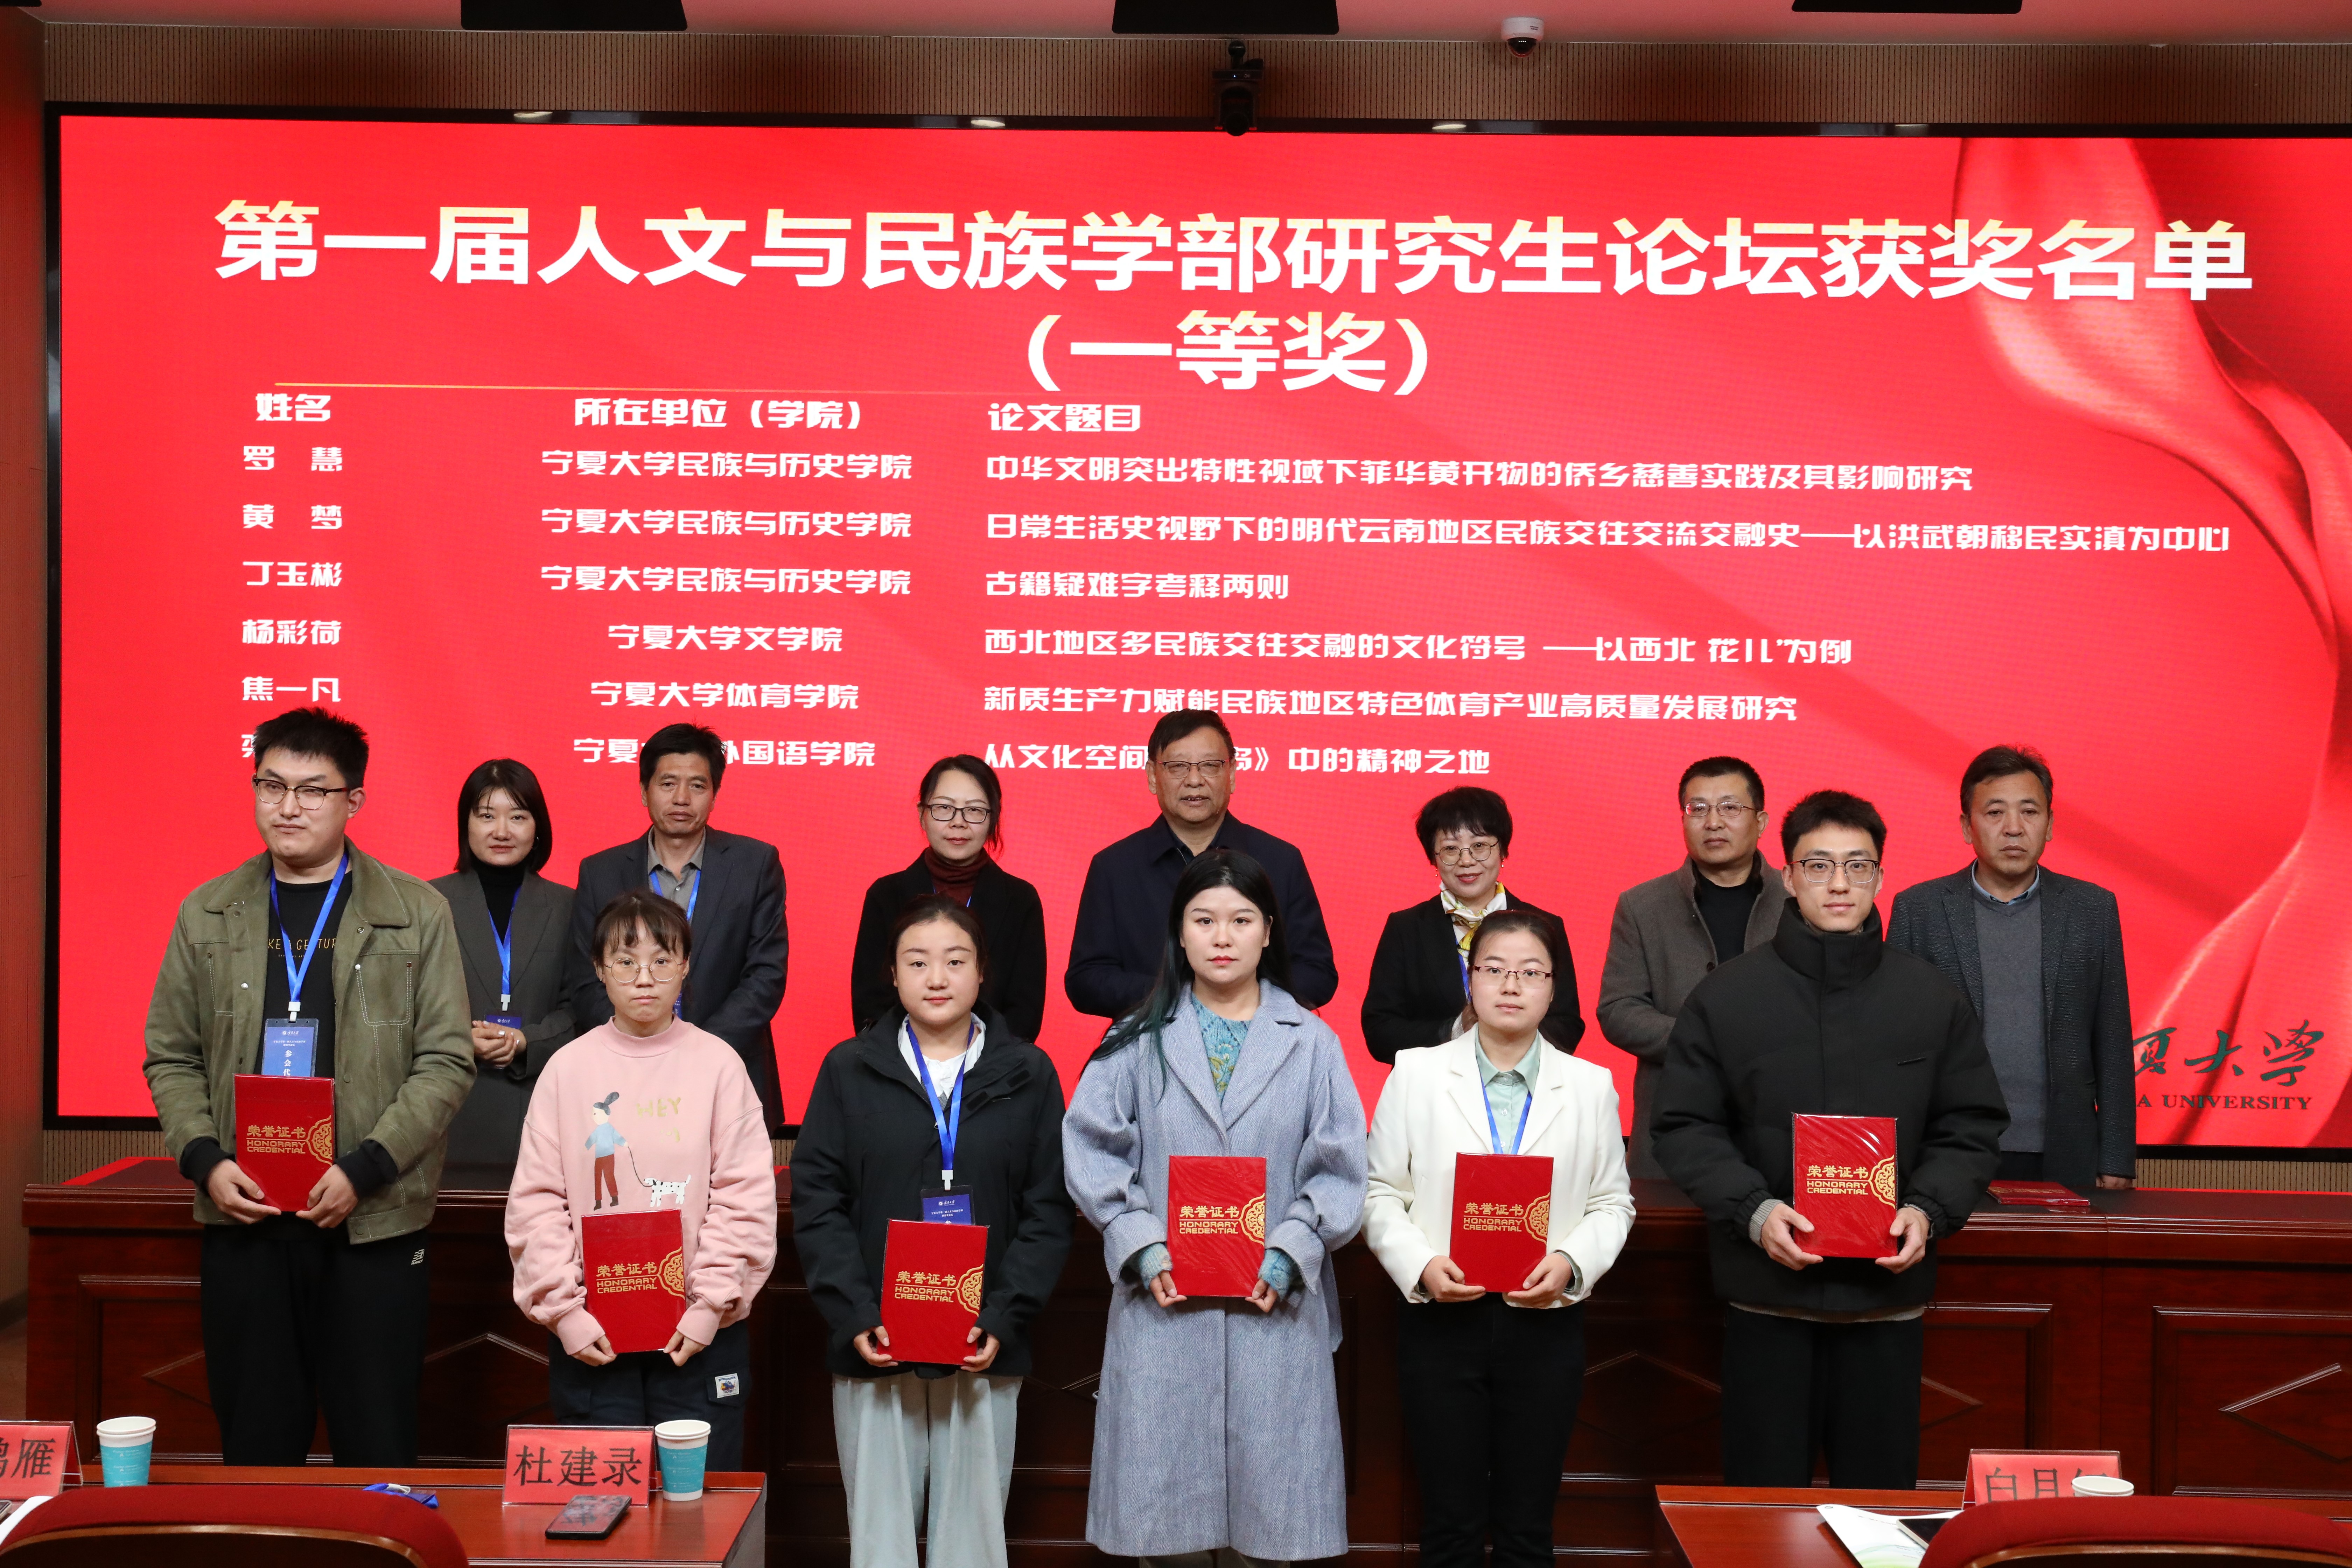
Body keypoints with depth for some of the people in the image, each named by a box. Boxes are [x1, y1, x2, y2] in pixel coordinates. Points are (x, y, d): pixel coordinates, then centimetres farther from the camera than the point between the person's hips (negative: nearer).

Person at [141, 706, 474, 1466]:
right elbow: (171, 1057, 11)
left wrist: (363, 1170, -13)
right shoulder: (207, 914, 9)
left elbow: (446, 1061, -3)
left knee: (378, 1451, 3)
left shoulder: (416, 914, 0)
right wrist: (206, 1161, -5)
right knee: (256, 1449, 9)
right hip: (243, 1220, 3)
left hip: (375, 1225, -2)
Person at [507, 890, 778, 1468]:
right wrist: (564, 1311, -5)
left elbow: (745, 1198, -2)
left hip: (700, 1337, -1)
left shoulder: (718, 1064, 0)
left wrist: (710, 1305, -9)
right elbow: (536, 1203, 2)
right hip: (590, 1339, 1)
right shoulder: (568, 1068, 4)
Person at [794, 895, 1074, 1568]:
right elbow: (817, 1204, 1)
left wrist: (1004, 1319, -9)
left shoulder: (1028, 1075, 5)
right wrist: (856, 1317, -10)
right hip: (874, 1350, 0)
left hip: (986, 1354, 0)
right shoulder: (849, 1070, 5)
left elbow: (1049, 1212, 3)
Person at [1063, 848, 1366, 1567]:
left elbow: (1339, 1171, 2)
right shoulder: (1138, 1042, 7)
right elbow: (1092, 1151, 2)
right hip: (1163, 1304, 0)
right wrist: (1142, 1248, -11)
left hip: (1274, 1309, 0)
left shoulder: (1313, 1043, 6)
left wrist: (1289, 1253, -11)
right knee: (1166, 1508, 3)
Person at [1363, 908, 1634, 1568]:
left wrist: (1571, 1262, -13)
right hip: (1442, 1316, -1)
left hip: (1545, 1321, 1)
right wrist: (1421, 1265, -14)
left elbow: (1613, 1203, 6)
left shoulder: (1590, 1086, 6)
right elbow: (1381, 1194, 1)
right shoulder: (1417, 1074, 3)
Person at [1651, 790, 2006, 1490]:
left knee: (1880, 1488, 8)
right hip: (1765, 1287, -1)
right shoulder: (1723, 997, 0)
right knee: (1764, 1488, 5)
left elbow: (1972, 1128, 9)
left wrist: (1929, 1210, -9)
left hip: (1887, 1286, 1)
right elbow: (1686, 1129, 0)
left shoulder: (1934, 998, 6)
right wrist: (1752, 1209, -15)